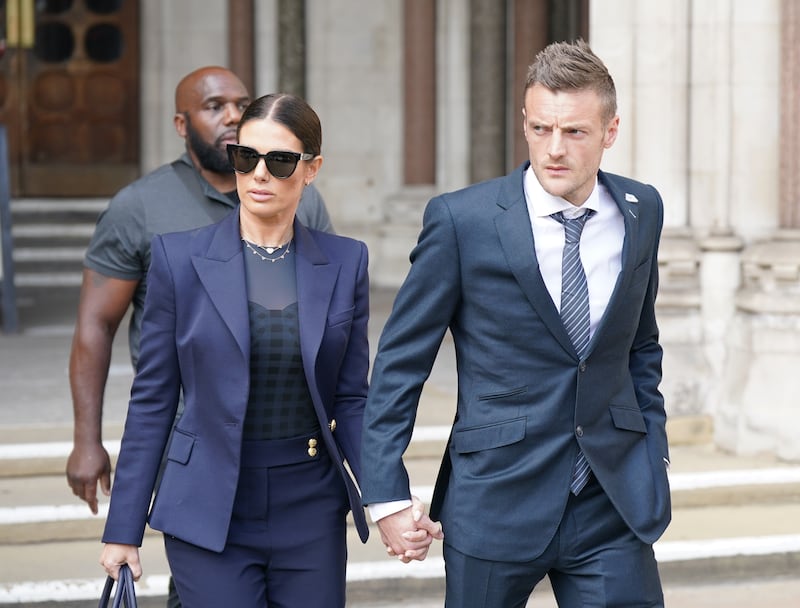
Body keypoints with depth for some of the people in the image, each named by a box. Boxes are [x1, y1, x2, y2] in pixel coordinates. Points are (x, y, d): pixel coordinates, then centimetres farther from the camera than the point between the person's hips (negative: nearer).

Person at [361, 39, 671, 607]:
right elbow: (401, 360, -5)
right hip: (497, 503, -3)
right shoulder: (461, 220, -9)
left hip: (614, 501, 3)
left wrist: (654, 449, 10)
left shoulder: (642, 212, 4)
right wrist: (387, 493, -7)